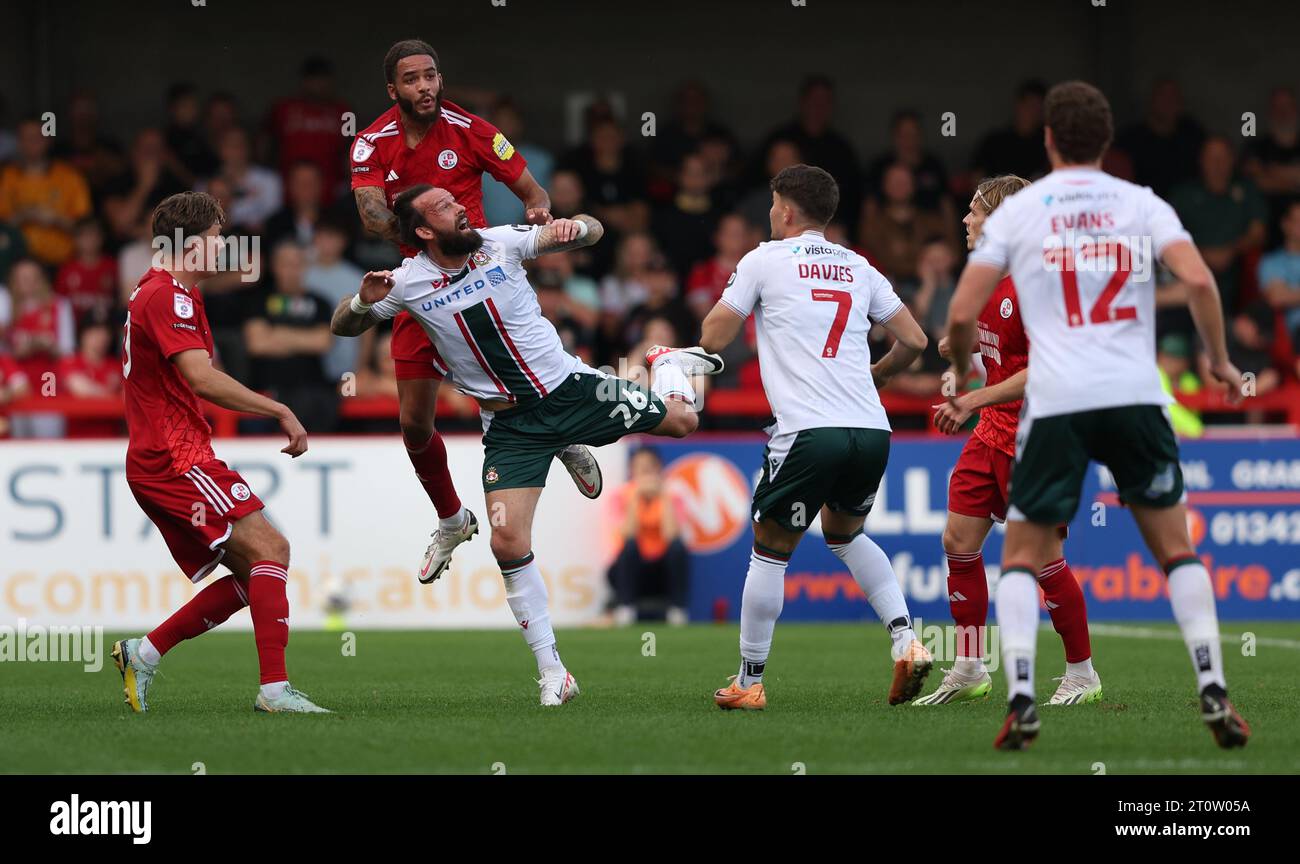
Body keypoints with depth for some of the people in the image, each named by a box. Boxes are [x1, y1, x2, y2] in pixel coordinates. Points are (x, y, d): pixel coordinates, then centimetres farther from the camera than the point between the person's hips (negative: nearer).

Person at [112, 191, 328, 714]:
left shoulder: (155, 292, 21)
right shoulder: (169, 296, -13)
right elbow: (202, 379, -23)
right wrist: (280, 411, -19)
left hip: (154, 459, 11)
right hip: (176, 457, -11)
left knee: (251, 574, 7)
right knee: (269, 548, -18)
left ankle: (144, 653, 8)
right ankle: (274, 687, -24)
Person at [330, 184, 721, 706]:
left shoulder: (499, 243, -9)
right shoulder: (408, 283, -8)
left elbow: (591, 231, -5)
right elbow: (343, 327, 5)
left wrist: (573, 228, -30)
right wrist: (365, 300, -18)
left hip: (568, 386, 1)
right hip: (509, 424, -1)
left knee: (680, 420, -6)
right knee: (508, 542, -16)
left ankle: (666, 367, 34)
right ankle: (552, 673, -3)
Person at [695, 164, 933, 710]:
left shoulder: (765, 261, 4)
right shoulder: (858, 269, 17)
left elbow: (713, 340, 4)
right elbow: (914, 341, 16)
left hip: (808, 434, -5)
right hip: (871, 431, 5)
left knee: (770, 551, 10)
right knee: (845, 534, 28)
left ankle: (749, 682, 13)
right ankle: (906, 640, 10)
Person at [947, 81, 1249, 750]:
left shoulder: (1015, 211, 7)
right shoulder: (1140, 204, 8)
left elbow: (962, 315, 1)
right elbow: (1198, 280, -7)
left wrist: (963, 369, 21)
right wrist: (1219, 361, 8)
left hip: (1056, 401, -1)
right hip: (1136, 394, 1)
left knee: (1021, 556, 11)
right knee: (1176, 549, 14)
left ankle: (1021, 699, -7)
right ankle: (1213, 691, 1)